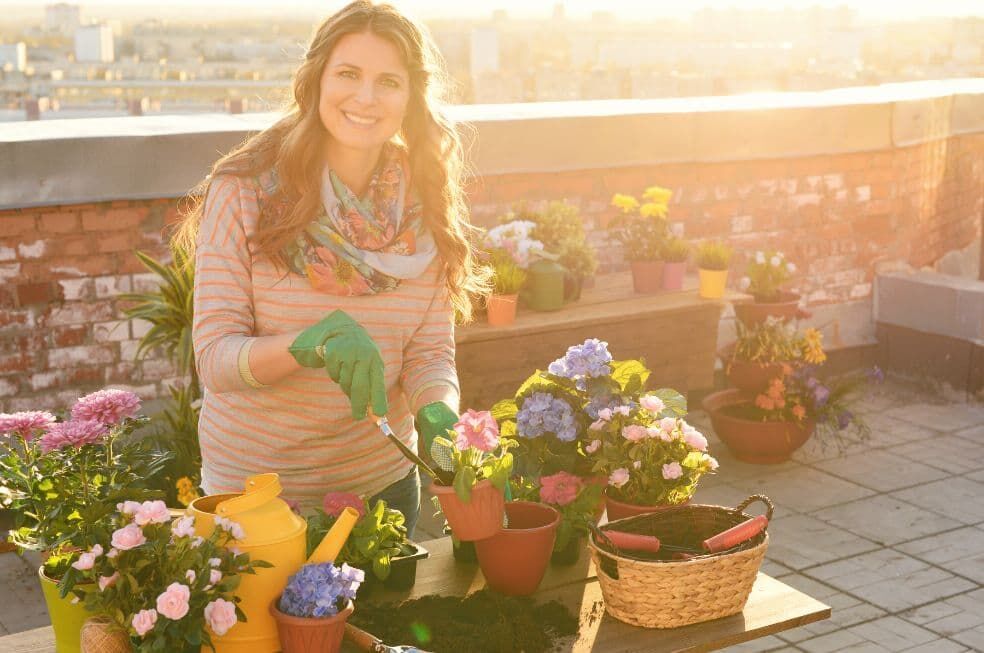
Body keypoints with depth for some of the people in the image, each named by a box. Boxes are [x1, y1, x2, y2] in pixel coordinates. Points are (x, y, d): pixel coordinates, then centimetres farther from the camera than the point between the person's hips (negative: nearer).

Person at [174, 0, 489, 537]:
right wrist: (308, 343, -37)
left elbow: (430, 350, -5)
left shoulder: (424, 208, -5)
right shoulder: (243, 192, -15)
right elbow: (214, 356, -18)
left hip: (382, 481, 4)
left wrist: (438, 413, -27)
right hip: (254, 486, -3)